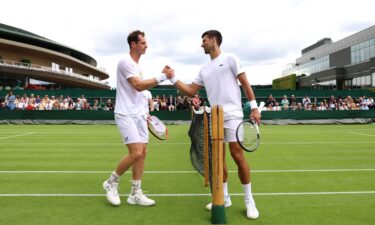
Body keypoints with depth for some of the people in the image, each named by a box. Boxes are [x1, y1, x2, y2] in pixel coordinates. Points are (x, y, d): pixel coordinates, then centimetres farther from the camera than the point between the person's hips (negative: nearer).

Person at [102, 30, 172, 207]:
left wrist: (144, 111, 18)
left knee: (142, 152, 4)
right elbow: (138, 86, -21)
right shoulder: (125, 62, -10)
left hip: (138, 115, 9)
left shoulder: (137, 65, 17)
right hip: (126, 114, -9)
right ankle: (111, 182, 9)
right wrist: (162, 77, -20)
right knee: (136, 153, -15)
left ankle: (135, 194, 13)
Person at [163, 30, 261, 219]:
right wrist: (173, 78, 8)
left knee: (237, 155, -9)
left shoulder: (230, 59, 2)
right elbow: (191, 91, 16)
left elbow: (245, 83, -1)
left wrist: (254, 107, -9)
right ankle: (224, 198, 20)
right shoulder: (204, 69, 19)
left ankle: (249, 200, 6)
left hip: (232, 114, -6)